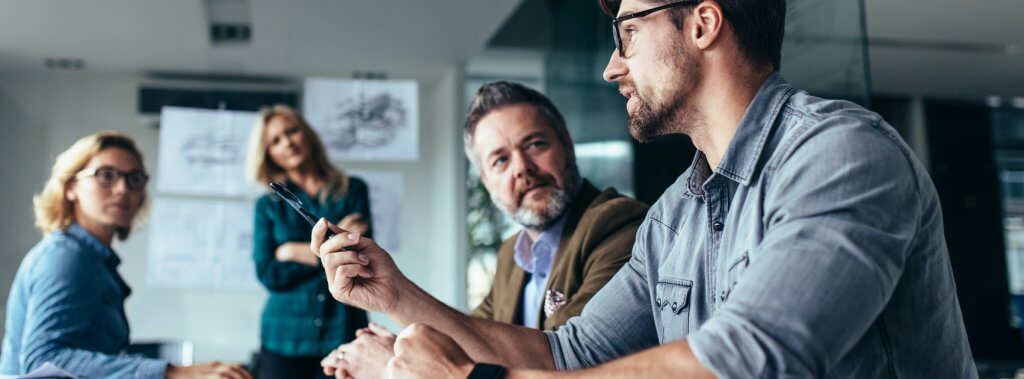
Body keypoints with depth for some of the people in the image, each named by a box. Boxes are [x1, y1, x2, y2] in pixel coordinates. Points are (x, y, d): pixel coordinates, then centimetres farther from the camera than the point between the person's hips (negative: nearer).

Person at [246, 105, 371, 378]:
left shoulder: (353, 190, 6)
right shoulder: (268, 205, 8)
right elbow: (268, 274, -4)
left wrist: (294, 252, -5)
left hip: (344, 333, -1)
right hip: (285, 338, 1)